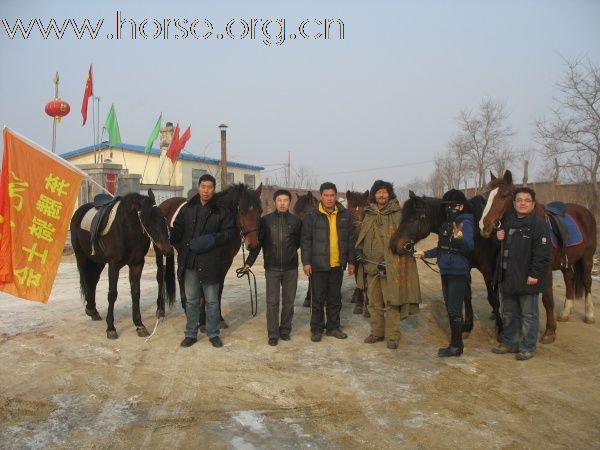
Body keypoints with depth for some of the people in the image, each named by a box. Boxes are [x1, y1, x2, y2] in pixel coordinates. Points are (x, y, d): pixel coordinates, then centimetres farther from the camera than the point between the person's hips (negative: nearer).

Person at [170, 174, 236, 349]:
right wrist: (181, 248, -8)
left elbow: (230, 232, -2)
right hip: (189, 262, 2)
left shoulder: (221, 211, -2)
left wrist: (214, 239, -18)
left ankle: (213, 334, 23)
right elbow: (176, 231, 8)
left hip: (210, 262, -2)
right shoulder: (187, 209, 5)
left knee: (212, 300, 9)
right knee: (191, 300, 13)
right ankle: (191, 334, 26)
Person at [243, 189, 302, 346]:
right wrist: (249, 262, -5)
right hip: (272, 268, -1)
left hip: (291, 268, 1)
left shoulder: (296, 221, 0)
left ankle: (285, 330, 25)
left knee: (288, 301, 11)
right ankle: (273, 335, 12)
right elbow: (257, 243, -1)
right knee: (272, 302, 2)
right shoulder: (265, 220, -2)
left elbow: (300, 243, 7)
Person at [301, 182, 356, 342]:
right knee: (318, 298, 8)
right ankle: (316, 328, 20)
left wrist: (351, 261, 7)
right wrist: (306, 262, -12)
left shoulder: (345, 215, 4)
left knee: (335, 298, 14)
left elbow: (350, 239, 8)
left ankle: (333, 327, 28)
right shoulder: (311, 215, -6)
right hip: (318, 264, -3)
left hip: (338, 264, 3)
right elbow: (305, 240, -7)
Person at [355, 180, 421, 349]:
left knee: (392, 302, 0)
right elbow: (362, 237, 19)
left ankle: (393, 336, 10)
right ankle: (377, 332, 26)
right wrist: (359, 250, 1)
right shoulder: (369, 215, 11)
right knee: (374, 302, 13)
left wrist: (389, 262, -17)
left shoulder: (398, 214, -4)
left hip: (391, 265, -5)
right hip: (372, 264, 5)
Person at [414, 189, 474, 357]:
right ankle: (457, 342, 30)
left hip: (458, 273, -8)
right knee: (450, 309, 17)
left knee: (454, 311, -1)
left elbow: (470, 246, -30)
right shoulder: (446, 224, 11)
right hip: (446, 272, 9)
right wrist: (425, 254, 14)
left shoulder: (465, 223, -13)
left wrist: (460, 237, -48)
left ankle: (456, 347, 12)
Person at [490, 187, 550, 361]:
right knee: (509, 313, 18)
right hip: (508, 277, 7)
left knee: (528, 314, 5)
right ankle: (509, 343, 32)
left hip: (527, 279, -7)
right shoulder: (508, 222, 10)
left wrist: (534, 275, -21)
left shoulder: (538, 224, -13)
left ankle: (527, 347, 18)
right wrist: (498, 238, 2)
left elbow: (542, 254, -17)